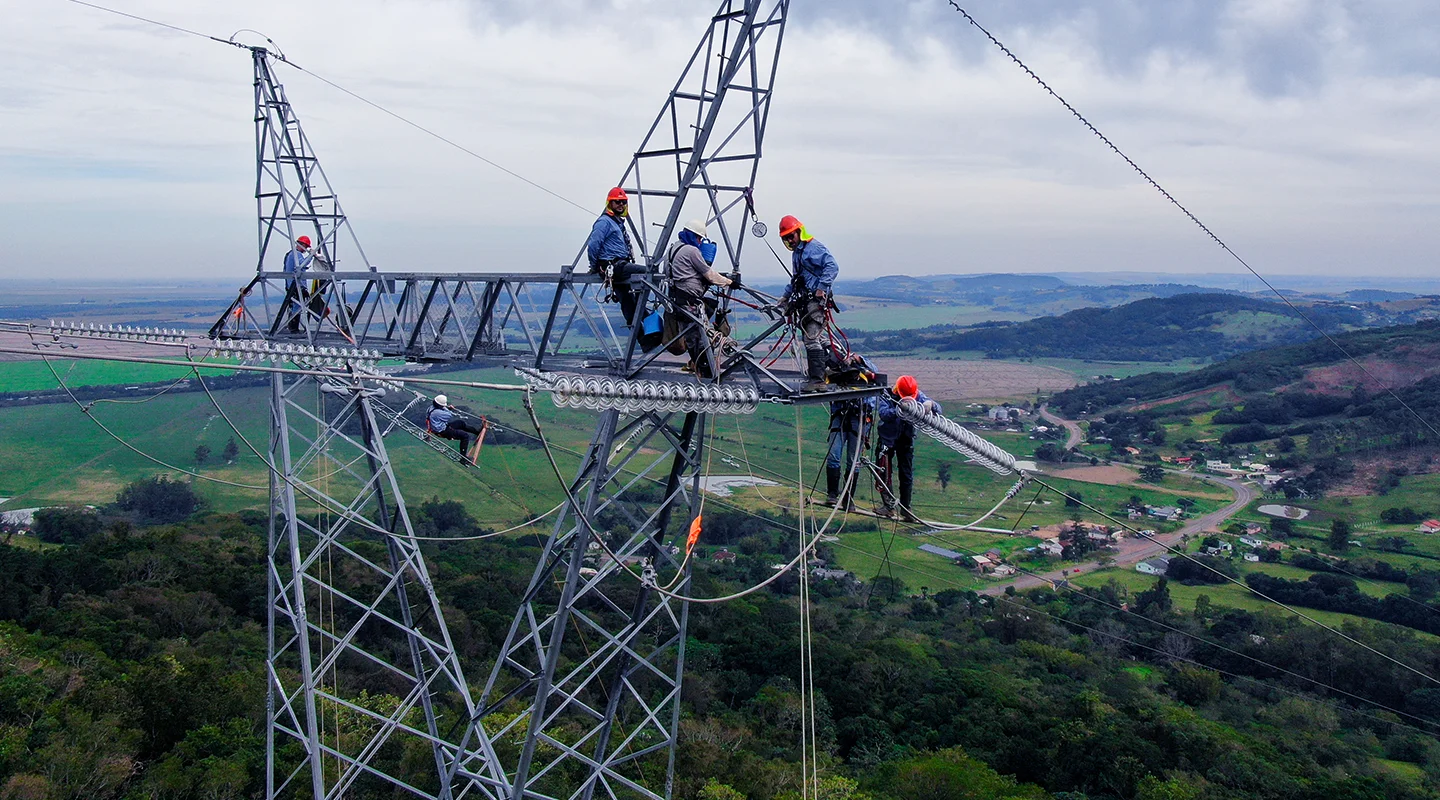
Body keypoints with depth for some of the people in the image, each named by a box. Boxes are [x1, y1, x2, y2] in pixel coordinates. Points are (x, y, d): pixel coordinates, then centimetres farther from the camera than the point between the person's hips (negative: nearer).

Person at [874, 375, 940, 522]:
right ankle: (889, 506, 8)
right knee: (883, 472, -4)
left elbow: (938, 410, -14)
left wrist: (931, 405, -38)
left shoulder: (918, 396, -9)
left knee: (907, 475, 3)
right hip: (887, 438, -2)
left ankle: (905, 509, 11)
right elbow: (883, 413, -33)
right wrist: (898, 410, -51)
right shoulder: (887, 395, -16)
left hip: (906, 439, 2)